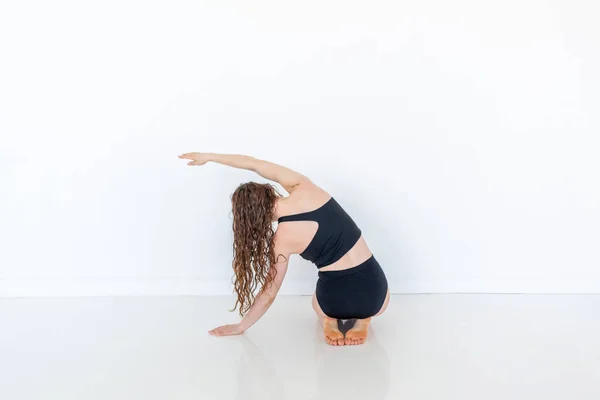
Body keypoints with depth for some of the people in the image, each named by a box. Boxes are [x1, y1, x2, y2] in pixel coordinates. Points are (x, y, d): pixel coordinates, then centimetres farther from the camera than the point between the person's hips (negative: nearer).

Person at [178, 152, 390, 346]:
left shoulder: (282, 239, -10)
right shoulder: (304, 189, -8)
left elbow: (268, 294, 1)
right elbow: (255, 164, 4)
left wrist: (240, 326, 16)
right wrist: (209, 156, 10)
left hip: (335, 301, -1)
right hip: (373, 295, 1)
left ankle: (329, 320, 7)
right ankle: (361, 320, 10)